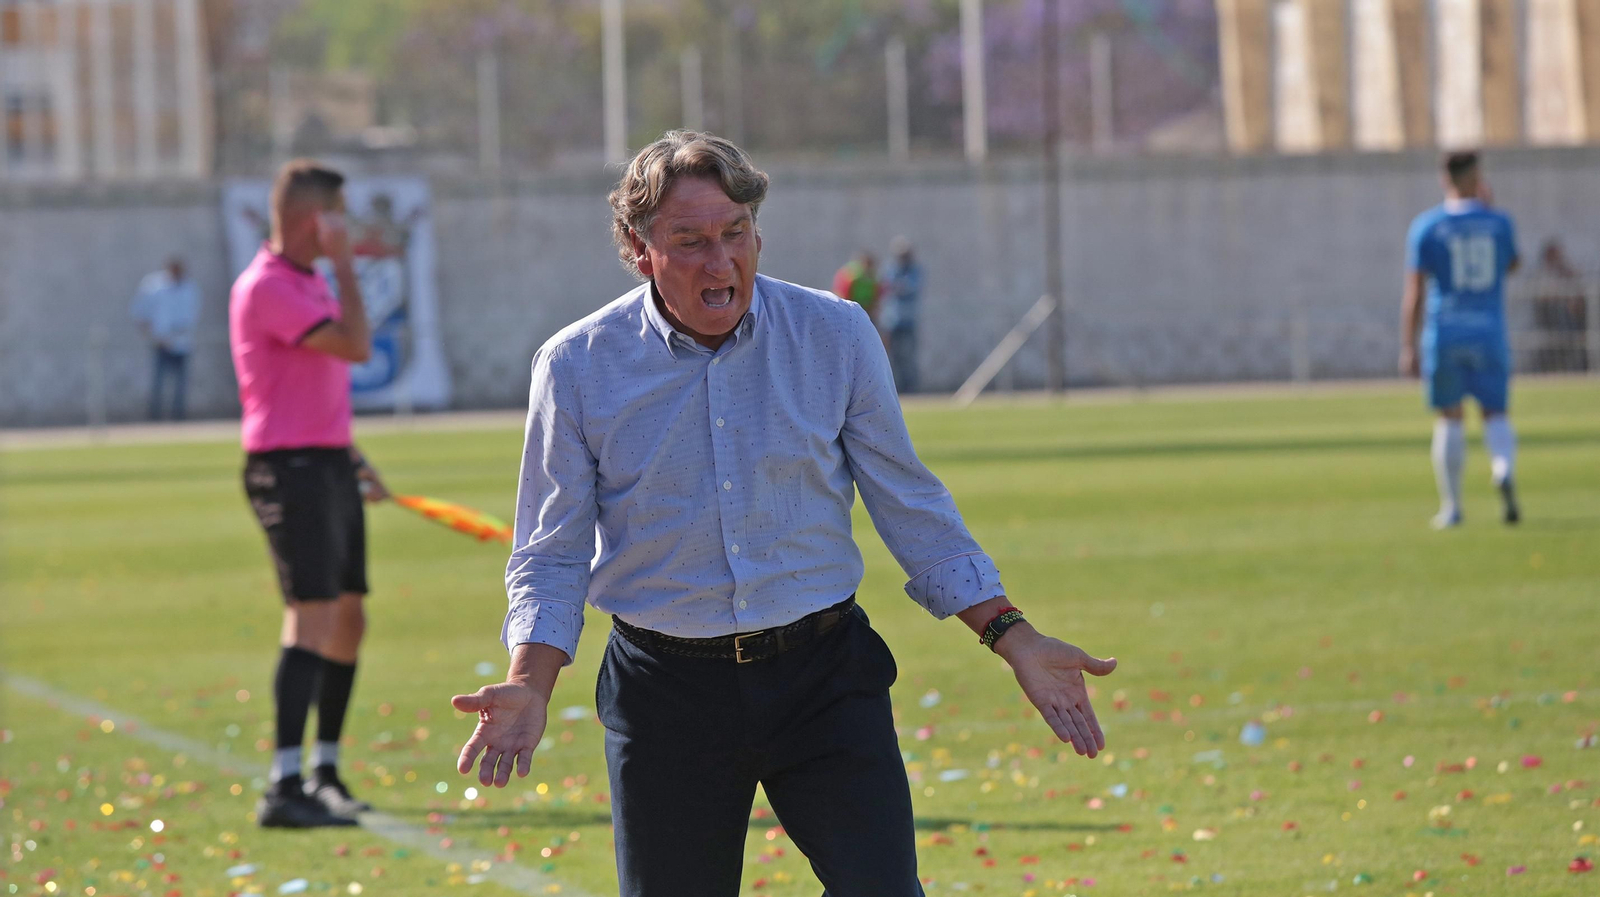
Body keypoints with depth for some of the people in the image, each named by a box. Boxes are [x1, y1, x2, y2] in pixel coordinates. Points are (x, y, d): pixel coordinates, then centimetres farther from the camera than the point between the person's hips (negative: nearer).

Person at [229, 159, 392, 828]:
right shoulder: (268, 288, -16)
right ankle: (284, 788, -23)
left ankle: (325, 772, 24)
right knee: (313, 618, -18)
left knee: (348, 619, 13)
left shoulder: (310, 283, 17)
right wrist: (343, 262, -18)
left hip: (329, 465, 10)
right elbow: (357, 345, -24)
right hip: (288, 469, -10)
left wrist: (352, 458, 25)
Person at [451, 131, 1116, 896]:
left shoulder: (836, 336, 0)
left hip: (824, 677, 0)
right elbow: (552, 556, 3)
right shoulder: (578, 368, -3)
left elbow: (910, 507, 8)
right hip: (668, 691, 0)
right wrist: (529, 686, -13)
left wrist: (1010, 637, 2)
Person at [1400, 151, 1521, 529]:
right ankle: (1505, 472, -23)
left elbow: (1414, 292, -5)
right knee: (1495, 413, 7)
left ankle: (1451, 506, 7)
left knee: (1448, 417, 8)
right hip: (1488, 332, 1)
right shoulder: (1499, 223, 2)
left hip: (1443, 333, -1)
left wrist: (1408, 348, -3)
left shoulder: (1426, 226, -2)